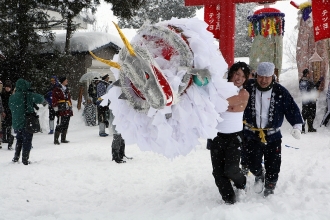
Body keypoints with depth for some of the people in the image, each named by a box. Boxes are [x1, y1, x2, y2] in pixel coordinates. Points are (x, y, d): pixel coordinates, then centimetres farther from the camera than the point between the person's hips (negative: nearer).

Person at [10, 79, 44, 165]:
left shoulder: (12, 97, 4)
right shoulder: (28, 95, -13)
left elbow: (11, 108, 15)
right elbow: (41, 99, -14)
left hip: (16, 123, 5)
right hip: (27, 122, -5)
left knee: (19, 140, 22)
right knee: (27, 141, 5)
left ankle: (16, 157, 25)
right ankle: (25, 159, 4)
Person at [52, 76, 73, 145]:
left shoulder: (67, 89, 19)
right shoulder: (57, 90, -7)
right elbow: (54, 100, -9)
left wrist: (70, 108, 22)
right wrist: (56, 109, -13)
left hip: (68, 111, 8)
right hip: (61, 111, -8)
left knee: (66, 125, 10)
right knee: (60, 125, -12)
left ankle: (63, 139, 18)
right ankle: (56, 139, -8)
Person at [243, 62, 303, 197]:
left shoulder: (280, 92, -8)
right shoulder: (248, 88, -8)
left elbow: (292, 109, -4)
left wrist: (297, 126, -14)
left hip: (272, 136, 0)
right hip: (251, 135, 0)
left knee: (273, 167, 7)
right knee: (253, 165, -3)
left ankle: (269, 189, 32)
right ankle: (259, 175, 32)